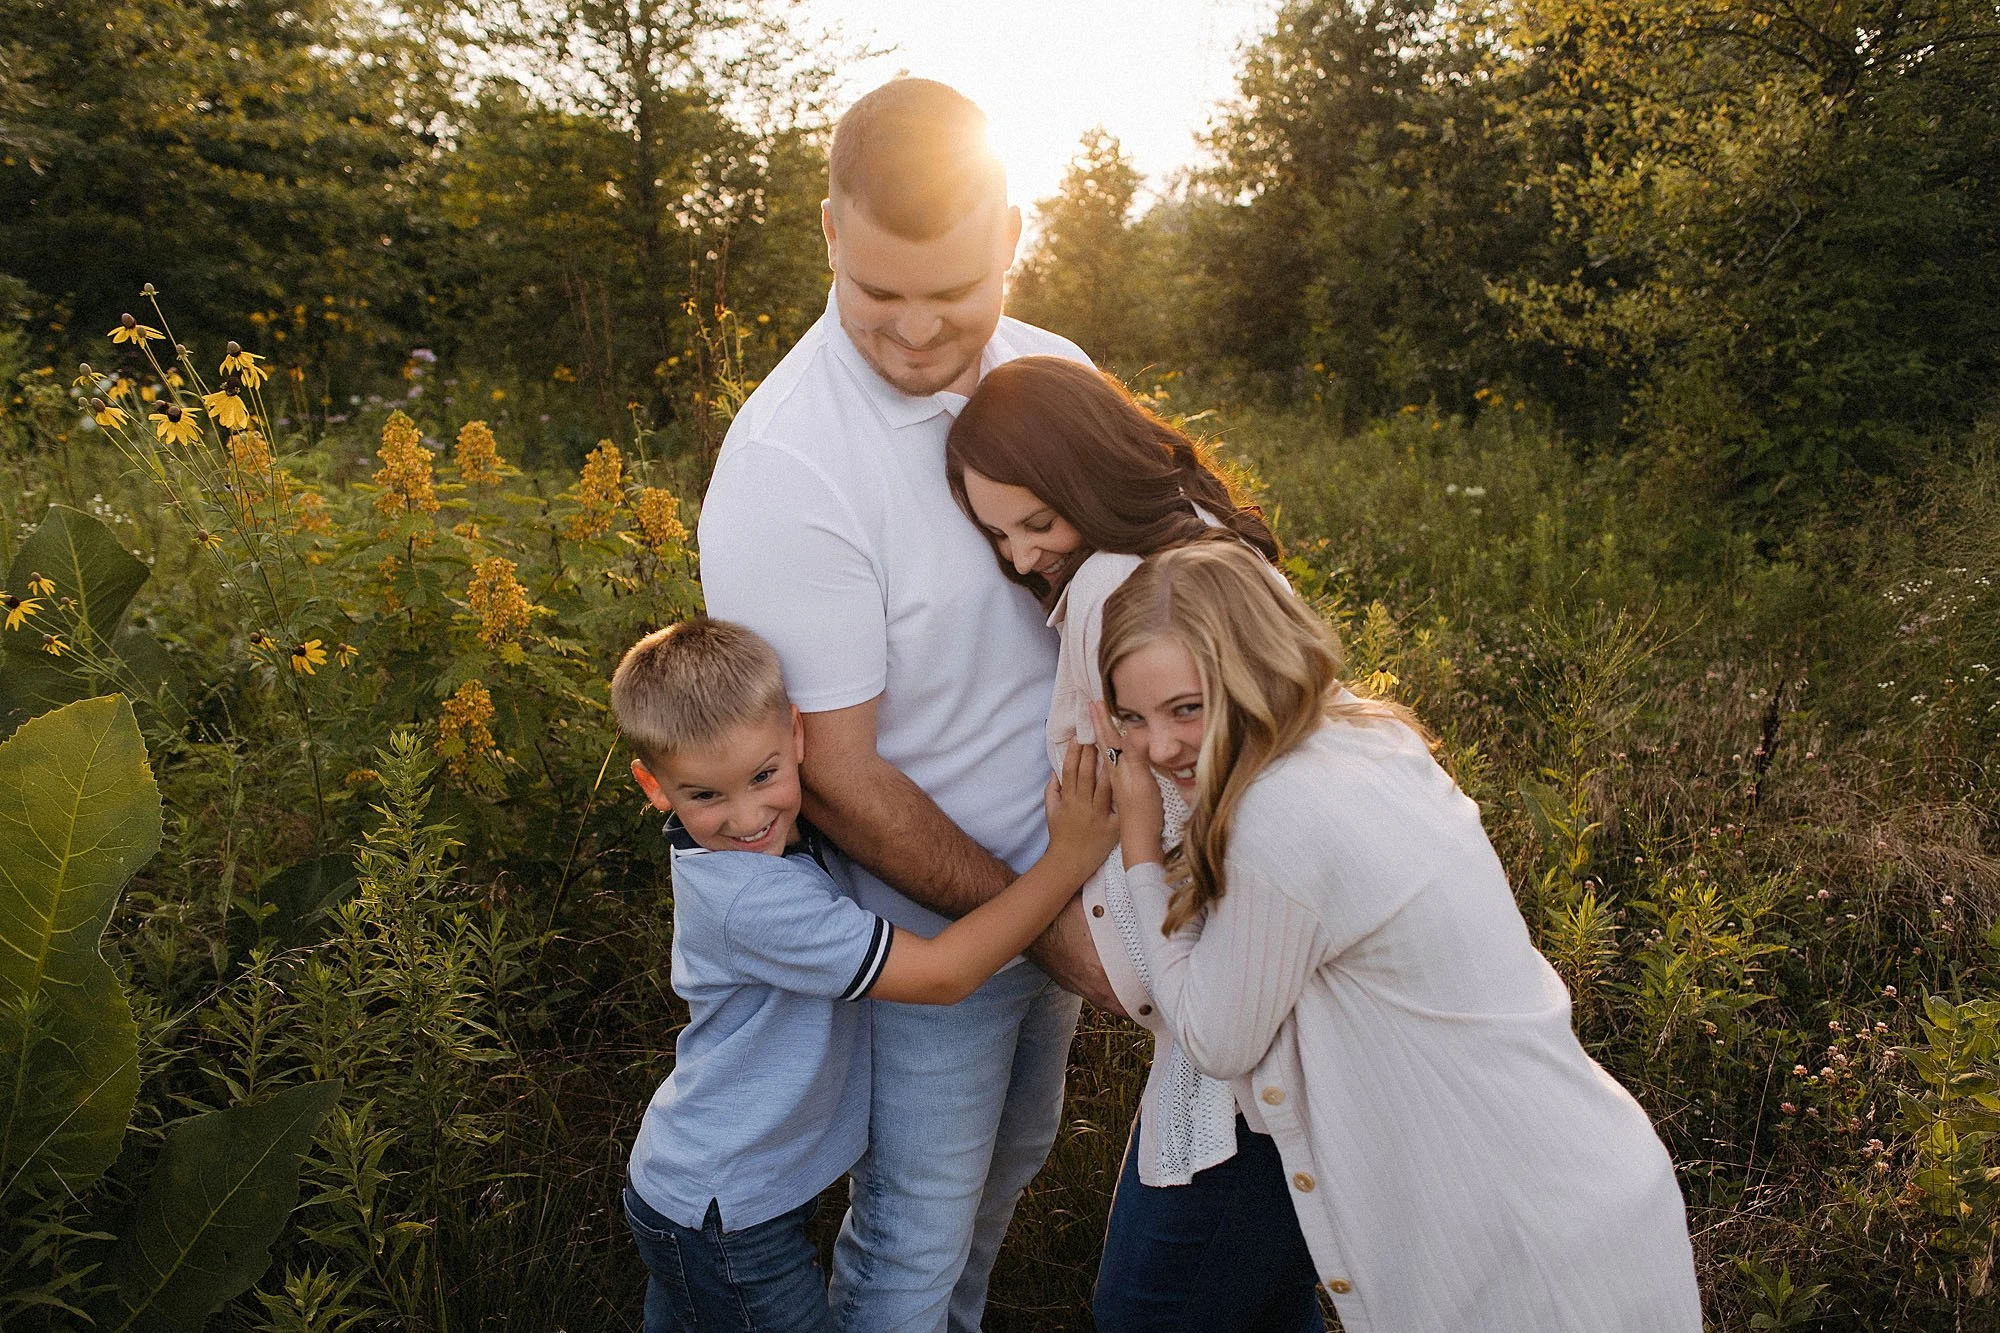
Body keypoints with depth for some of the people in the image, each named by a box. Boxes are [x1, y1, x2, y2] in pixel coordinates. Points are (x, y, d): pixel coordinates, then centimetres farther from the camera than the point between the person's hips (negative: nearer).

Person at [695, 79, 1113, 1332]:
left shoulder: (1056, 373, -6)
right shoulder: (784, 471, -27)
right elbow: (837, 776, -22)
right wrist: (1032, 919, -16)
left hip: (1061, 882, 7)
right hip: (926, 918, -7)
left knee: (1014, 1155, 28)